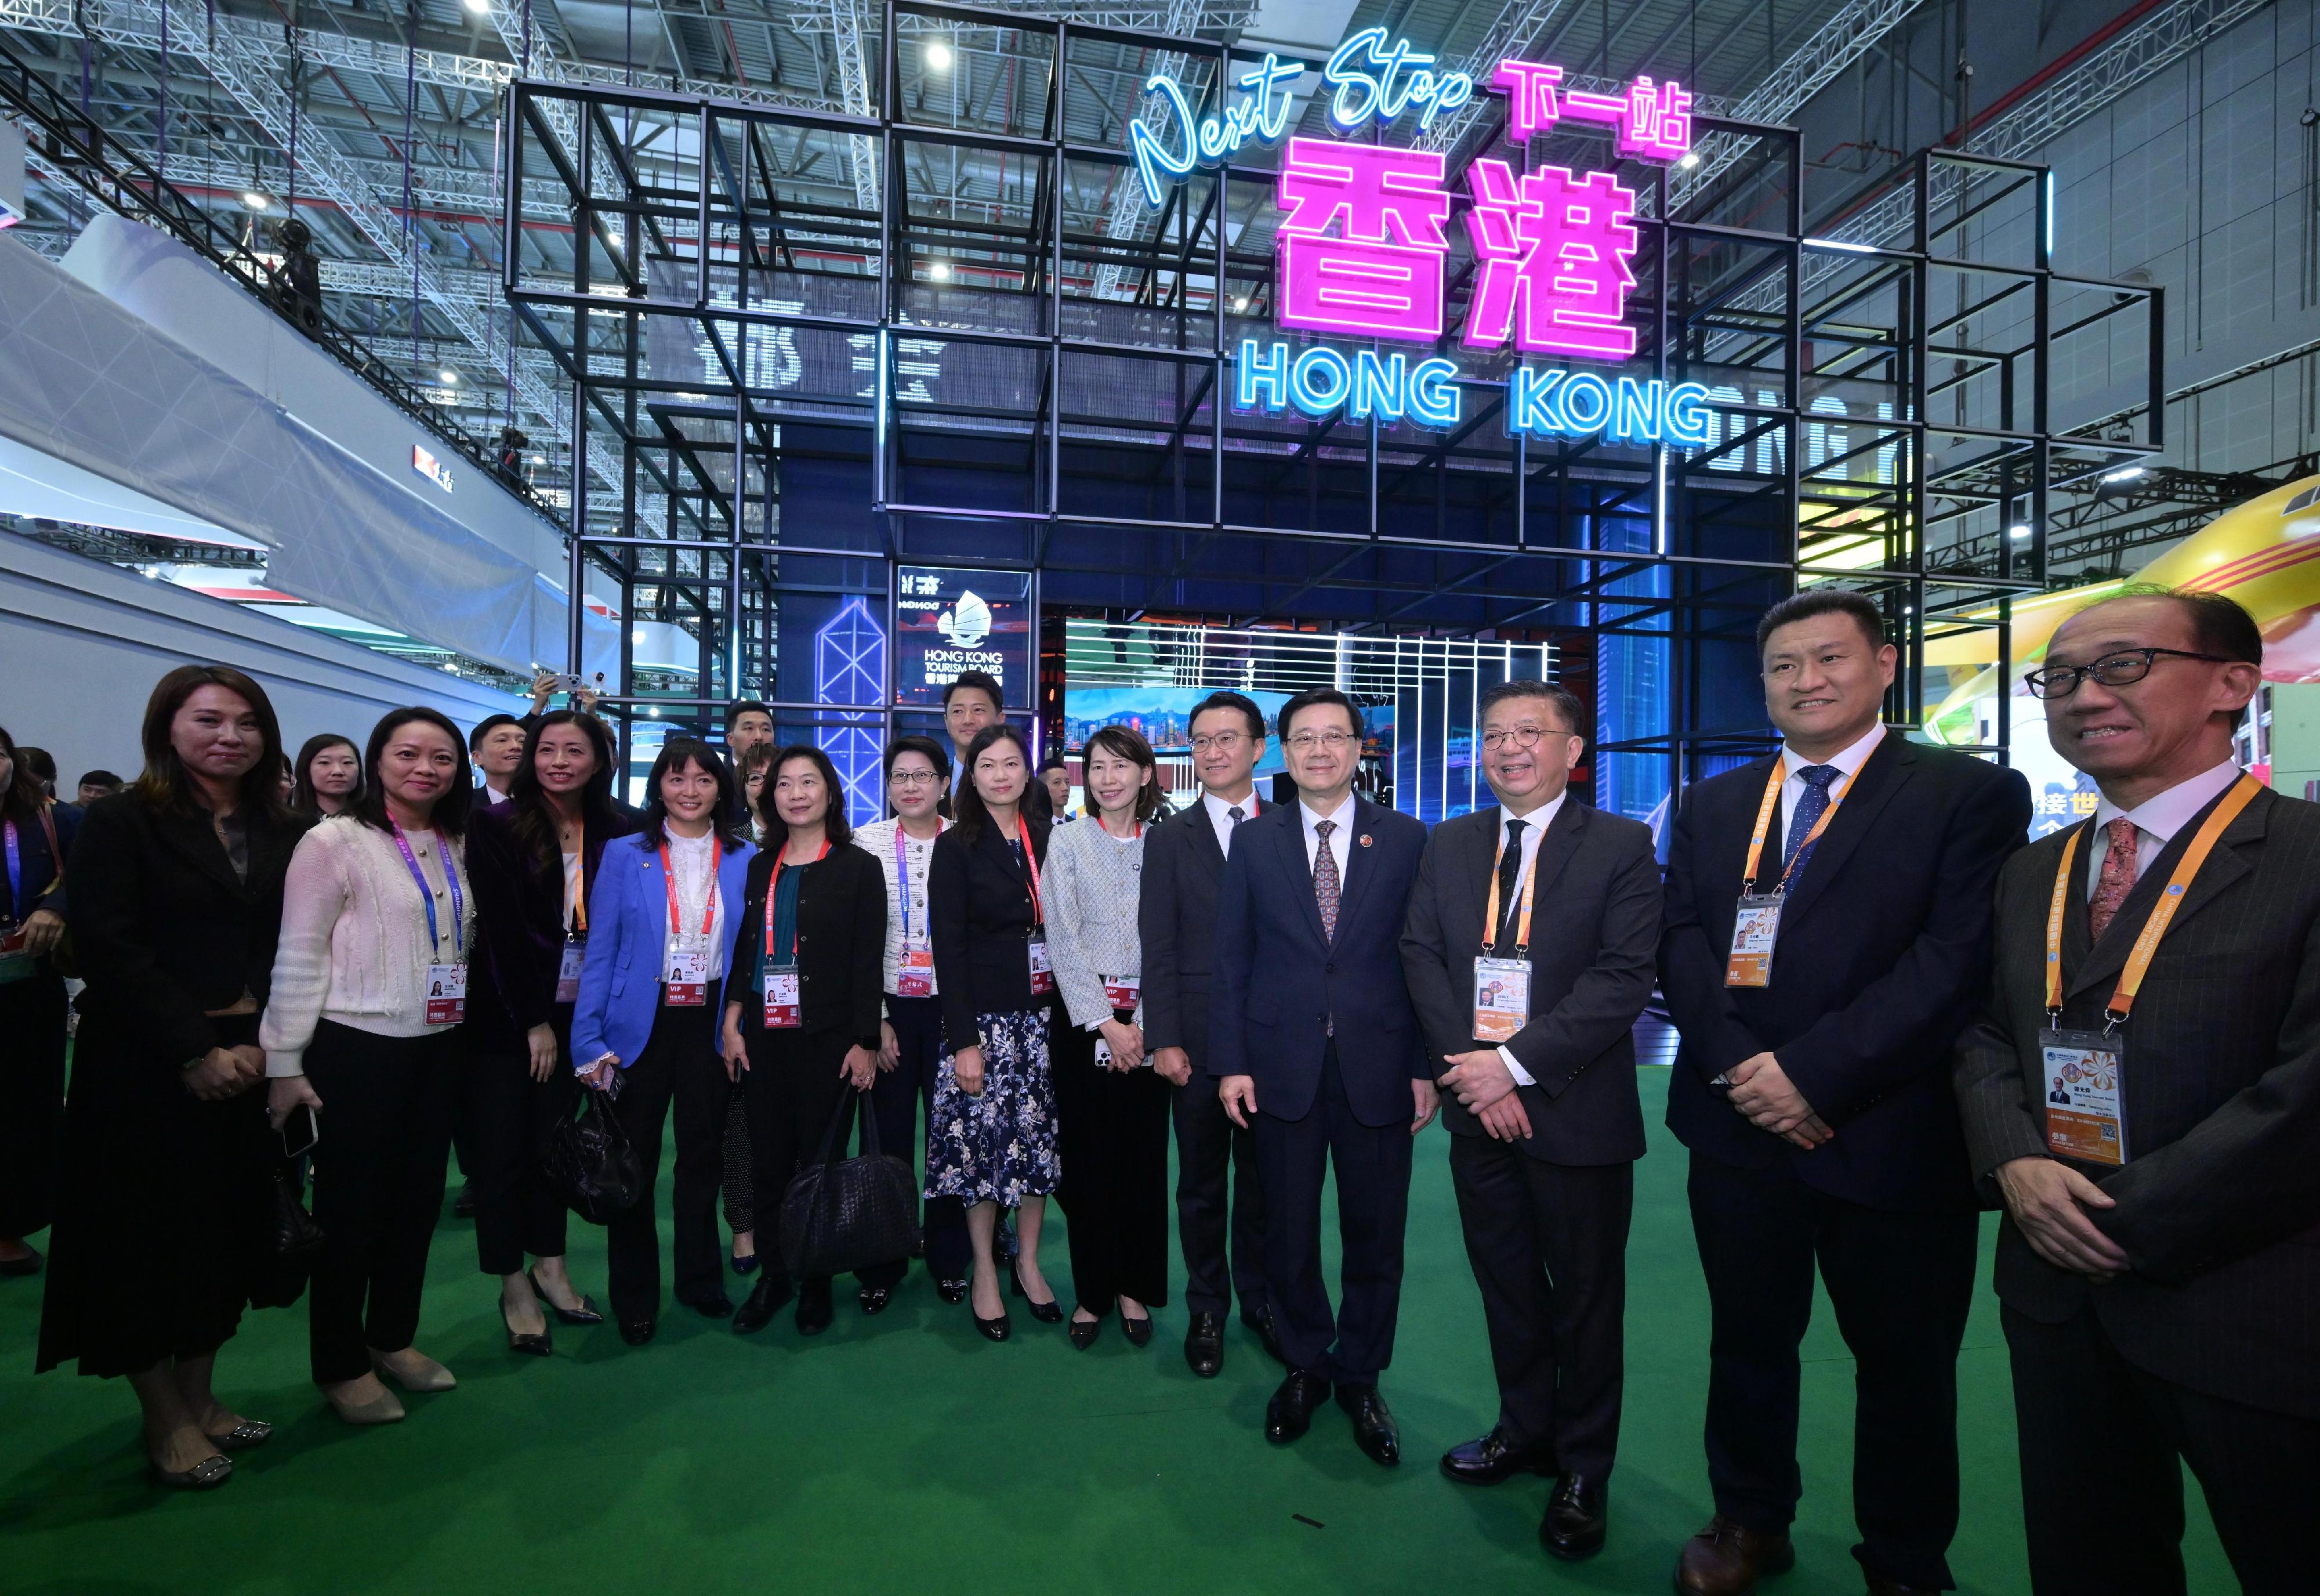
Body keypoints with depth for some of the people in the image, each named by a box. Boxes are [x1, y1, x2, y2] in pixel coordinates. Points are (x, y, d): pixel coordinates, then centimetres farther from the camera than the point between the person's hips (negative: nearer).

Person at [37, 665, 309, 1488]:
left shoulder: (284, 832, 6)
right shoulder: (122, 823, -6)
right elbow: (108, 950, -13)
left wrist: (264, 1041, -7)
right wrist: (196, 1050, -16)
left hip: (249, 1062, 4)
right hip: (147, 1070, -4)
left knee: (228, 1231, 13)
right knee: (151, 1240, 8)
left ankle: (200, 1397, 31)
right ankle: (164, 1421, 25)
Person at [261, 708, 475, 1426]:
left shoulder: (456, 847, 7)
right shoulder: (335, 841, -10)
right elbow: (298, 957, -10)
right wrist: (284, 1062, -10)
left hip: (438, 1046, 5)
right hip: (357, 1047, -5)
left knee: (418, 1199, 14)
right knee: (351, 1206, 7)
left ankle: (393, 1338, 33)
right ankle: (340, 1365, 25)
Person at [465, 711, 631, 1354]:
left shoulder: (617, 834, 1)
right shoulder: (496, 828, -8)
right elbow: (500, 930, -10)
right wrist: (532, 1021, -11)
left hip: (575, 1013, 3)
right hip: (504, 1014, -3)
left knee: (554, 1141, 11)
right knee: (504, 1149, 4)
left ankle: (550, 1266, 26)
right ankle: (514, 1288, 17)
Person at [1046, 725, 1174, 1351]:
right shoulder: (1067, 843, 2)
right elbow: (1064, 940, -4)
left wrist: (1158, 1027, -10)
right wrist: (1106, 1022, -10)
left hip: (1148, 1021, 1)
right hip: (1084, 1016, 0)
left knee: (1144, 1155, 7)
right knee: (1088, 1156, 5)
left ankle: (1135, 1288, 24)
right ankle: (1093, 1291, 21)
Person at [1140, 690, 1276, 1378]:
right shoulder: (1170, 838, 2)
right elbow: (1158, 949, -2)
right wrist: (1164, 1039, -7)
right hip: (1198, 1037, 0)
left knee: (1262, 1177, 13)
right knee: (1201, 1183, 11)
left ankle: (1259, 1299, 33)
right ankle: (1206, 1309, 30)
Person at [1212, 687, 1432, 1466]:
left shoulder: (1405, 839, 1)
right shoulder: (1254, 841, 3)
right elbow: (1232, 960, 2)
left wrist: (1427, 1067, -3)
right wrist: (1230, 1061, -2)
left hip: (1378, 1066, 0)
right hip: (1282, 1065, 1)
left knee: (1375, 1231, 11)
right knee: (1288, 1230, 12)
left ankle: (1360, 1377, 34)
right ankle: (1305, 1366, 36)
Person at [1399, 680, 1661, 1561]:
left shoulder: (1622, 846, -7)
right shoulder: (1448, 845, 6)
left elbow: (1625, 977, -15)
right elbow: (1423, 957, 1)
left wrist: (1517, 1062, -20)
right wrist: (1470, 1069, -11)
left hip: (1576, 1111, -3)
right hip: (1478, 1105, 4)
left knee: (1584, 1296, 12)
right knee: (1506, 1283, 19)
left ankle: (1584, 1469, 32)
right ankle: (1525, 1430, 40)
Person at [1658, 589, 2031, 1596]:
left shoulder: (1972, 795, -4)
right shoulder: (1714, 805, 9)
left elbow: (1955, 958, -14)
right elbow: (1681, 941, 2)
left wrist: (1814, 1072, -18)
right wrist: (1737, 1065, -13)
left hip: (1890, 1135, -3)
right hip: (1738, 1125, 3)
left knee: (1905, 1362, 15)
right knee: (1747, 1340, 17)